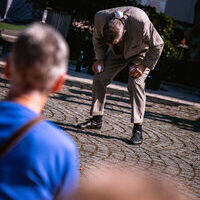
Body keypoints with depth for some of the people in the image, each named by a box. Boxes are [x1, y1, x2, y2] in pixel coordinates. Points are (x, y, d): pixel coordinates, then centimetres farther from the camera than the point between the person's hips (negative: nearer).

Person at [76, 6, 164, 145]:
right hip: (117, 52, 4)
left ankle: (138, 129, -18)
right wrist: (100, 59, -9)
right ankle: (96, 120, 9)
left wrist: (144, 66, -23)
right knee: (99, 77, -5)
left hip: (141, 52, -4)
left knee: (135, 83, -22)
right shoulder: (101, 18, -30)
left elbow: (158, 45, -23)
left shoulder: (141, 23, -42)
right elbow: (98, 38, -3)